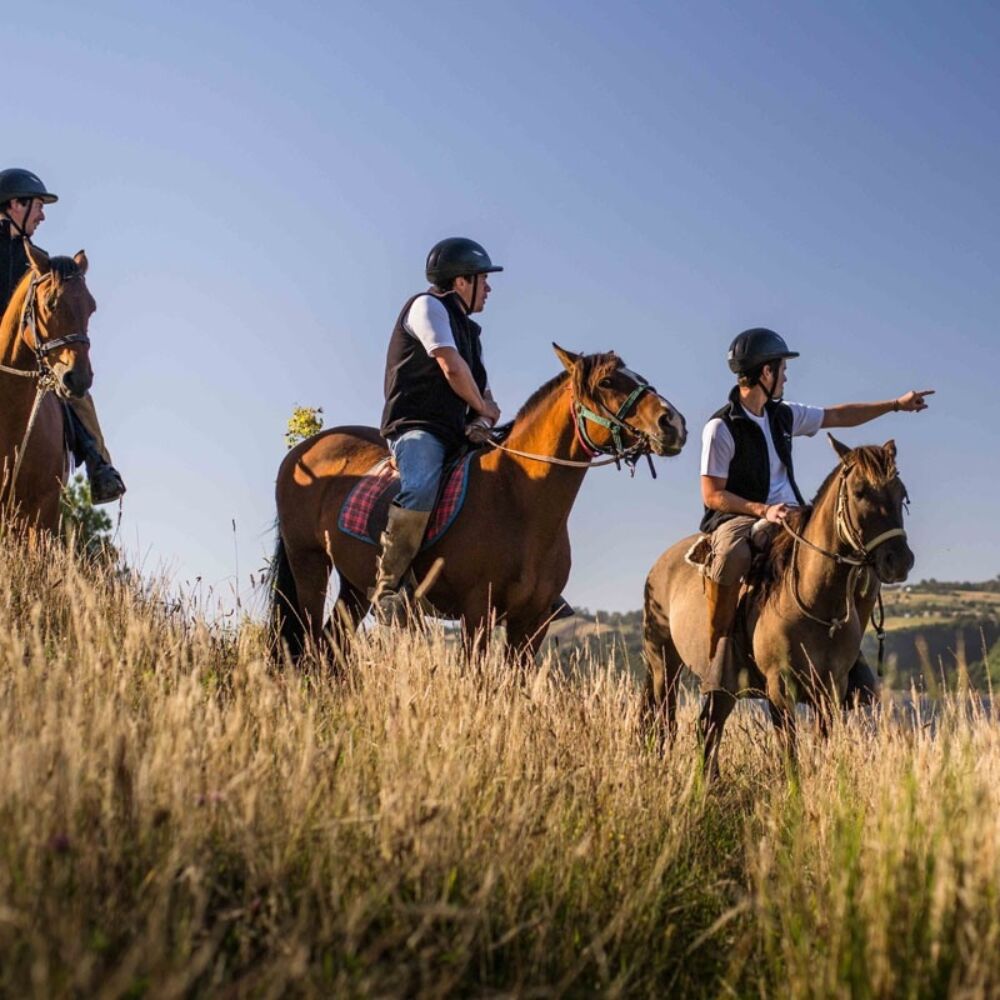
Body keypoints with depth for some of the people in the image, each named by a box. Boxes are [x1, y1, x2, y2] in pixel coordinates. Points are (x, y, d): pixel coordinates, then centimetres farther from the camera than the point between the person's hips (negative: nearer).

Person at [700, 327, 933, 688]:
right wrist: (762, 510, -24)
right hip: (737, 517, -7)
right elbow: (712, 495, -12)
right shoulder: (721, 427, -11)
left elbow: (838, 416, 23)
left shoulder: (783, 415, 10)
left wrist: (895, 404, 22)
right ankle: (719, 642, -24)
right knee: (732, 555, -42)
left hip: (789, 517, 8)